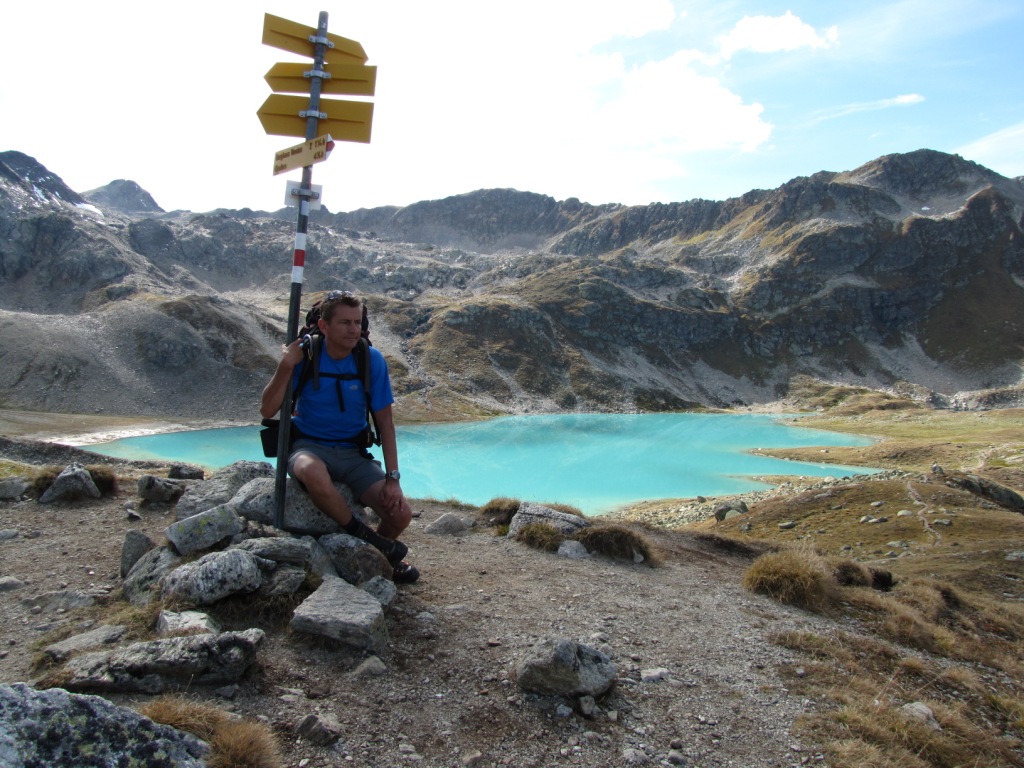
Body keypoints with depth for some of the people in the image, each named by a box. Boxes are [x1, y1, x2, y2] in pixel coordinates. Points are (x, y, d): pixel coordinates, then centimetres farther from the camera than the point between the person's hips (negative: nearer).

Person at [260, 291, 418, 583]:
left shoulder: (372, 359, -9)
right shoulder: (305, 354, -10)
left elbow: (385, 422, -4)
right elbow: (267, 411, -11)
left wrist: (393, 478, -10)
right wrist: (286, 367, -26)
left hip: (353, 451, 2)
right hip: (308, 446, -1)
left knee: (400, 514, -17)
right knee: (312, 471, -40)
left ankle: (381, 554, 20)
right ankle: (360, 535, -14)